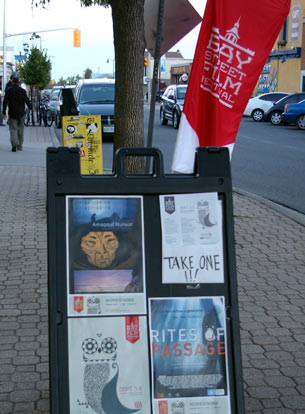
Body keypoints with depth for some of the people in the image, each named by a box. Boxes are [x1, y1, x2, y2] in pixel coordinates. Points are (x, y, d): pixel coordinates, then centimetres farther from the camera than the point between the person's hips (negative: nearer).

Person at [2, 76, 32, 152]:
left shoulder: (9, 90, -5)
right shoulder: (22, 90, -3)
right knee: (20, 129, 15)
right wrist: (31, 108, 16)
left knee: (13, 129, 0)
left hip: (12, 113, -1)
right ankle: (20, 145, 19)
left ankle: (14, 144, -20)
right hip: (21, 113, 1)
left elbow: (5, 102, -8)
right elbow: (27, 101, -2)